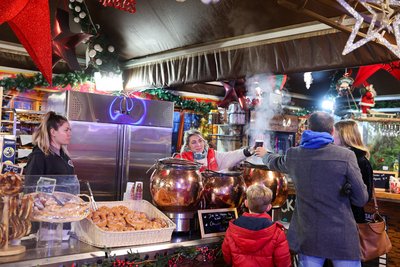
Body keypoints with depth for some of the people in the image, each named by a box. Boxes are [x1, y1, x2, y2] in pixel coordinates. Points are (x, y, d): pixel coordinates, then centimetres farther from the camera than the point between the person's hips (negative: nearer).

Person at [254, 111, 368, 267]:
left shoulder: (293, 155, 0)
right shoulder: (346, 156, -11)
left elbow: (275, 162, 24)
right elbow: (361, 199, -6)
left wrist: (265, 154, 45)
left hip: (307, 236, 3)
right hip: (341, 236, -3)